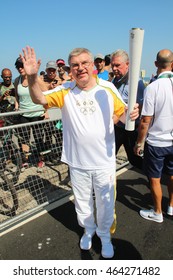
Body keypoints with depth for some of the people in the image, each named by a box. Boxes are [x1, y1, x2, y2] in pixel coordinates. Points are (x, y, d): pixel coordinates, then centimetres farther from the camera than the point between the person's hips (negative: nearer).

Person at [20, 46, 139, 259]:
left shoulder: (107, 88, -7)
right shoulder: (65, 91, -7)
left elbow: (121, 114, 2)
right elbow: (39, 99, -16)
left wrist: (131, 114, -21)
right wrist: (32, 77, -34)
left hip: (104, 161, 0)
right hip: (77, 162, 1)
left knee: (105, 203, 17)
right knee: (82, 202, 23)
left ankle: (104, 235, 47)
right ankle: (88, 230, 52)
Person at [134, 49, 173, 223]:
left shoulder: (152, 87, -18)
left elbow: (145, 122, -18)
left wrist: (139, 143, -5)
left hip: (156, 142, -5)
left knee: (154, 179, 12)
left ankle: (157, 213, 29)